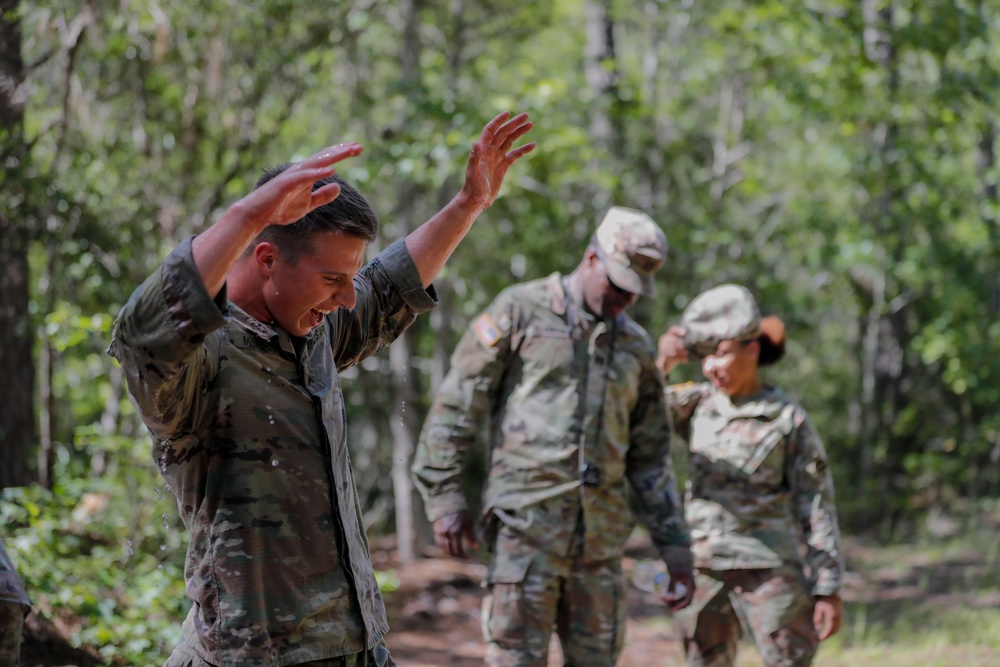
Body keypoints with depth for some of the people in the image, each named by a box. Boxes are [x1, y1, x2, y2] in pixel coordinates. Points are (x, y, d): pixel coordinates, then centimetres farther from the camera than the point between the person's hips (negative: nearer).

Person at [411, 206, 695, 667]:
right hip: (526, 525, -5)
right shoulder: (520, 312, 1)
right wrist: (444, 498, -7)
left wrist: (674, 545, 11)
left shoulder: (636, 347, 15)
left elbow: (650, 456, 18)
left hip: (602, 536, 5)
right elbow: (455, 408, -1)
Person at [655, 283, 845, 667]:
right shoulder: (696, 404, 9)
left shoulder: (788, 420, -1)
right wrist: (661, 364, -13)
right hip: (703, 573, 4)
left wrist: (829, 589, -5)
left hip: (770, 573, -4)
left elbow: (817, 508, -1)